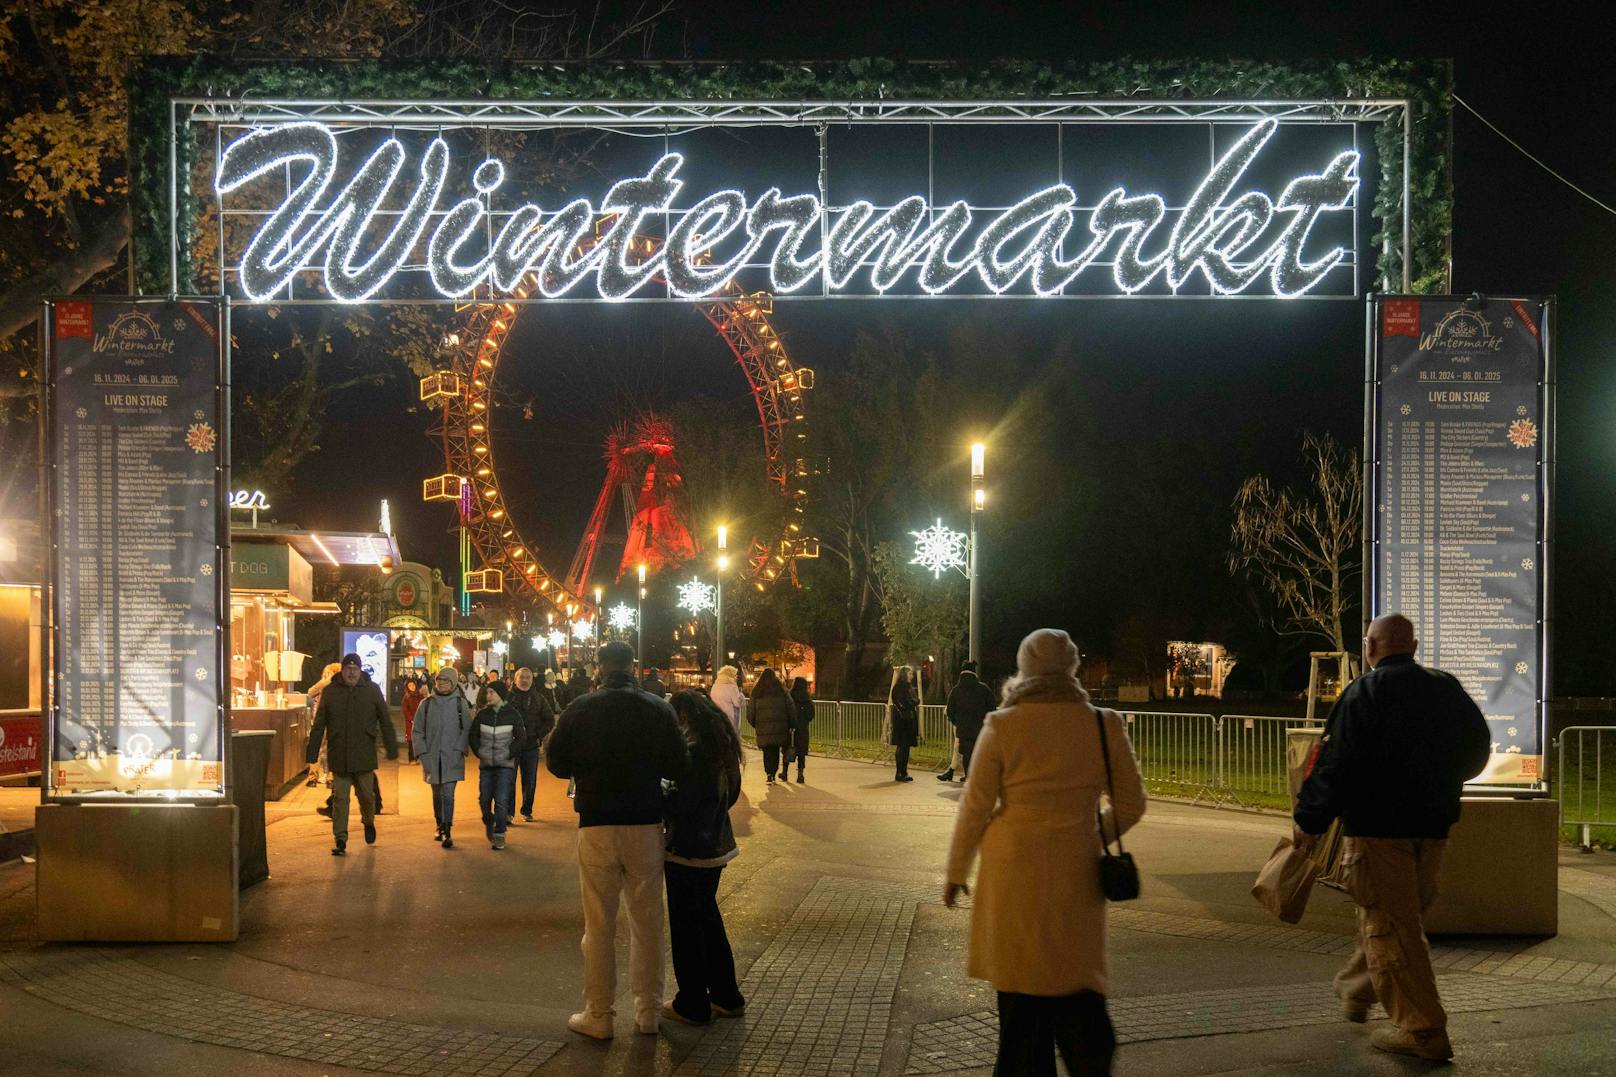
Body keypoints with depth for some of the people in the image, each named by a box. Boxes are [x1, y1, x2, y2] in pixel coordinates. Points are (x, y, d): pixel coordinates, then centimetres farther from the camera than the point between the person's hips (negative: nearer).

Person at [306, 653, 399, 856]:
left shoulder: (372, 690, 2)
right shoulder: (330, 691, 4)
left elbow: (385, 722, 4)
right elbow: (319, 725, 6)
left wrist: (392, 748, -1)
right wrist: (312, 752, 2)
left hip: (364, 755, 0)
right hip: (338, 756, 0)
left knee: (366, 794, 9)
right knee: (339, 798, 0)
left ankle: (368, 822, 38)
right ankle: (340, 840, 4)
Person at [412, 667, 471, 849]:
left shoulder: (461, 703, 0)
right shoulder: (427, 703, 4)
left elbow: (467, 729, 0)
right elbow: (417, 731, 6)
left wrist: (459, 750, -10)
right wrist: (422, 753, -3)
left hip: (452, 758, -3)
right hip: (432, 758, 3)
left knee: (448, 794, -11)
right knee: (437, 794, 14)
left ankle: (447, 831, -8)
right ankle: (440, 827, 29)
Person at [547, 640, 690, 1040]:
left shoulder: (580, 709, -5)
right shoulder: (658, 709, -4)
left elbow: (557, 763, 2)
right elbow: (678, 767, -3)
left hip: (597, 824, -1)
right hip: (646, 825, 1)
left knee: (599, 924, 6)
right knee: (647, 921, 11)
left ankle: (598, 1015, 10)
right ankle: (649, 1011, 18)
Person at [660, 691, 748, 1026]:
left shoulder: (691, 750, -21)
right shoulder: (723, 747, 6)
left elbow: (678, 806, -21)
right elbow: (732, 795, 15)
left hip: (688, 851, -9)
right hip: (717, 845, 9)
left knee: (686, 926, 4)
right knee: (708, 917, 20)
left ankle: (692, 1005, 12)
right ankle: (727, 997, 27)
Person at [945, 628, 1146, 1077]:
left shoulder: (1002, 726, -9)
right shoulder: (1105, 725, -3)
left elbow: (975, 807, -5)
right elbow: (1131, 805, 4)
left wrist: (956, 872, 7)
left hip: (1014, 877, -2)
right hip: (1078, 877, 2)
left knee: (1022, 996, 10)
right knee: (1076, 989, 13)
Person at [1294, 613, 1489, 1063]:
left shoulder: (1362, 693, -12)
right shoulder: (1448, 690, 6)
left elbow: (1335, 765, -15)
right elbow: (1477, 751, 16)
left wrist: (1309, 822, -5)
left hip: (1377, 827, -7)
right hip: (1433, 825, 7)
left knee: (1388, 925, -1)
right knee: (1401, 917, 20)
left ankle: (1420, 1029, -1)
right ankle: (1355, 989, 37)